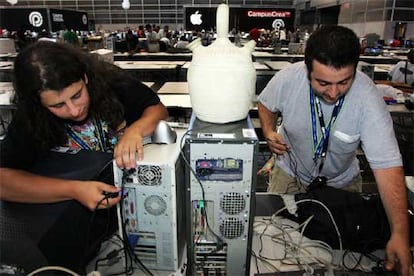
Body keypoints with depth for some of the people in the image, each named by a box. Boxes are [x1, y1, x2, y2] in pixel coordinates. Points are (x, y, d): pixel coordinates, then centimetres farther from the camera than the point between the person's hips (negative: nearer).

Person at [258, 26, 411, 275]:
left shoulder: (367, 98, -31)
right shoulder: (287, 79, -26)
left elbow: (387, 165, -33)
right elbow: (266, 103, -2)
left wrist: (400, 234, -38)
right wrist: (269, 131, -21)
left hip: (341, 182, 0)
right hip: (290, 173, 1)